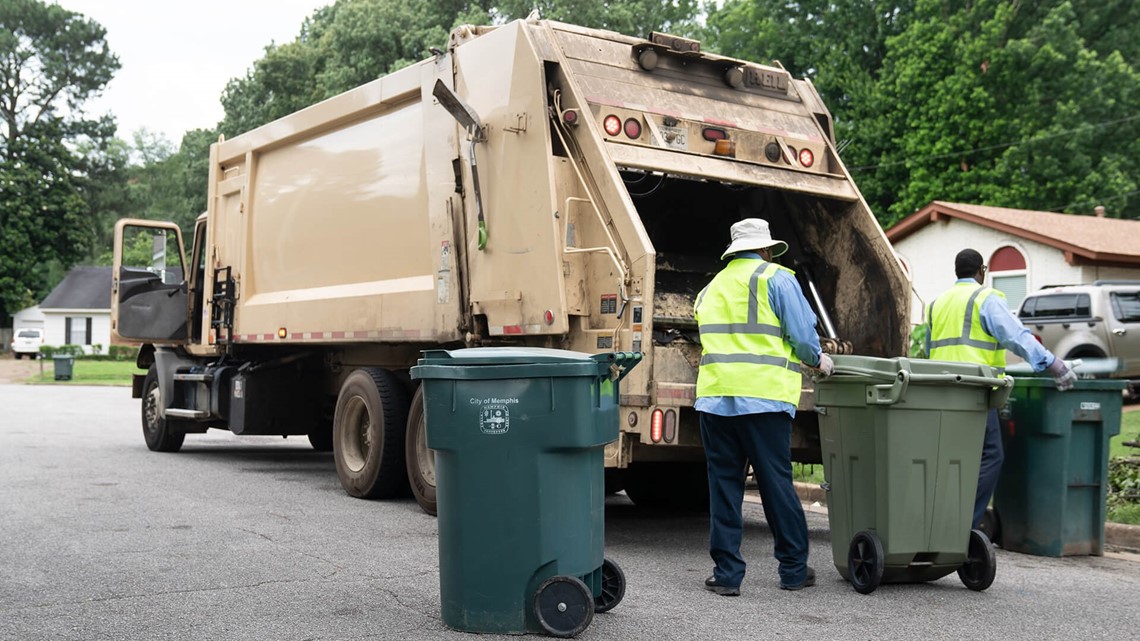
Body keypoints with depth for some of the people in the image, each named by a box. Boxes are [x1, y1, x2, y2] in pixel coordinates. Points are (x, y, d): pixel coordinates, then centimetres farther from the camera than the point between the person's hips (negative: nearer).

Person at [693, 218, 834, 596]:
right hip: (763, 396, -4)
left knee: (723, 483, 6)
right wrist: (818, 359, 17)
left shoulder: (710, 290, 22)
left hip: (714, 396, 4)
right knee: (776, 483, 4)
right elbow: (802, 332, -2)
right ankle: (793, 569, 15)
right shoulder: (776, 278, 4)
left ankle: (726, 573, 5)